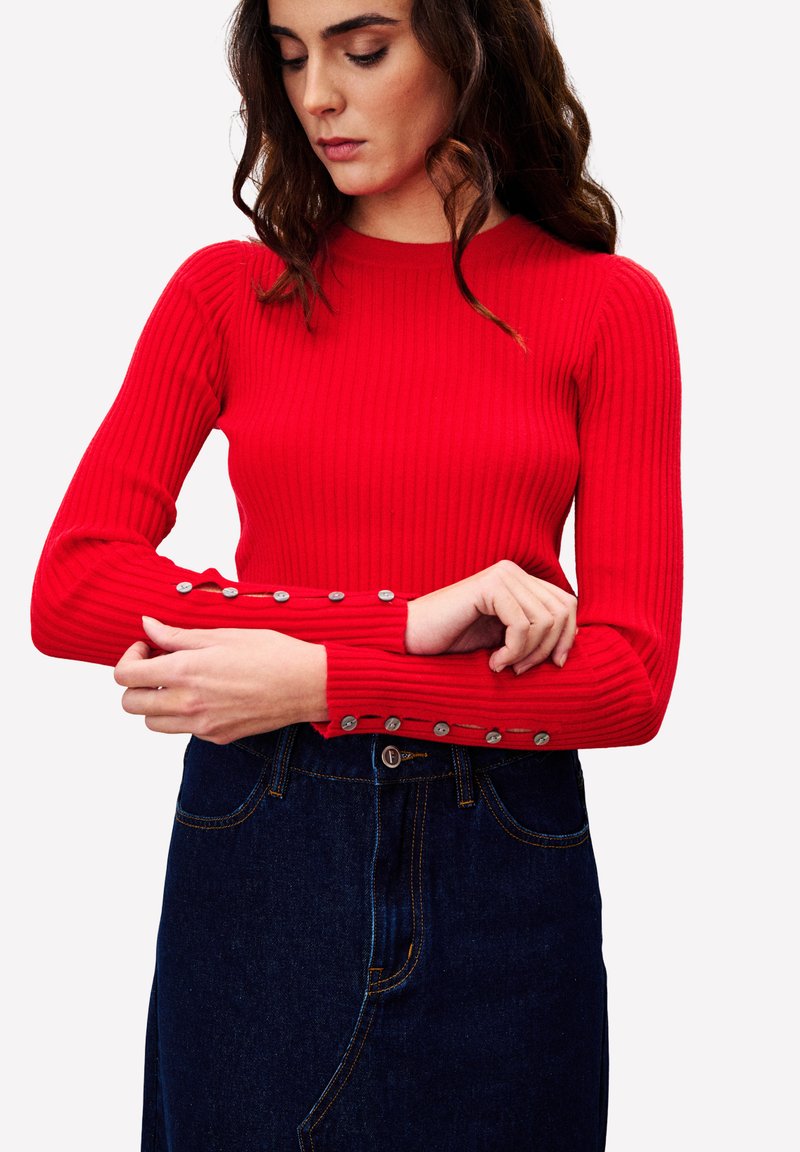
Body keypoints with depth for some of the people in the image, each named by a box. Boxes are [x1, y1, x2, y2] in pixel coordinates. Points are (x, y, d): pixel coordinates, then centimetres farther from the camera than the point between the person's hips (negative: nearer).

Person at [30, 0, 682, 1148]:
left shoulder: (609, 305, -1)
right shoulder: (226, 291, 3)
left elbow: (630, 678, -7)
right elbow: (67, 591, -8)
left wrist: (313, 682, -15)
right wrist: (409, 619, -16)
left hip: (498, 873, -1)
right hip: (254, 861, 1)